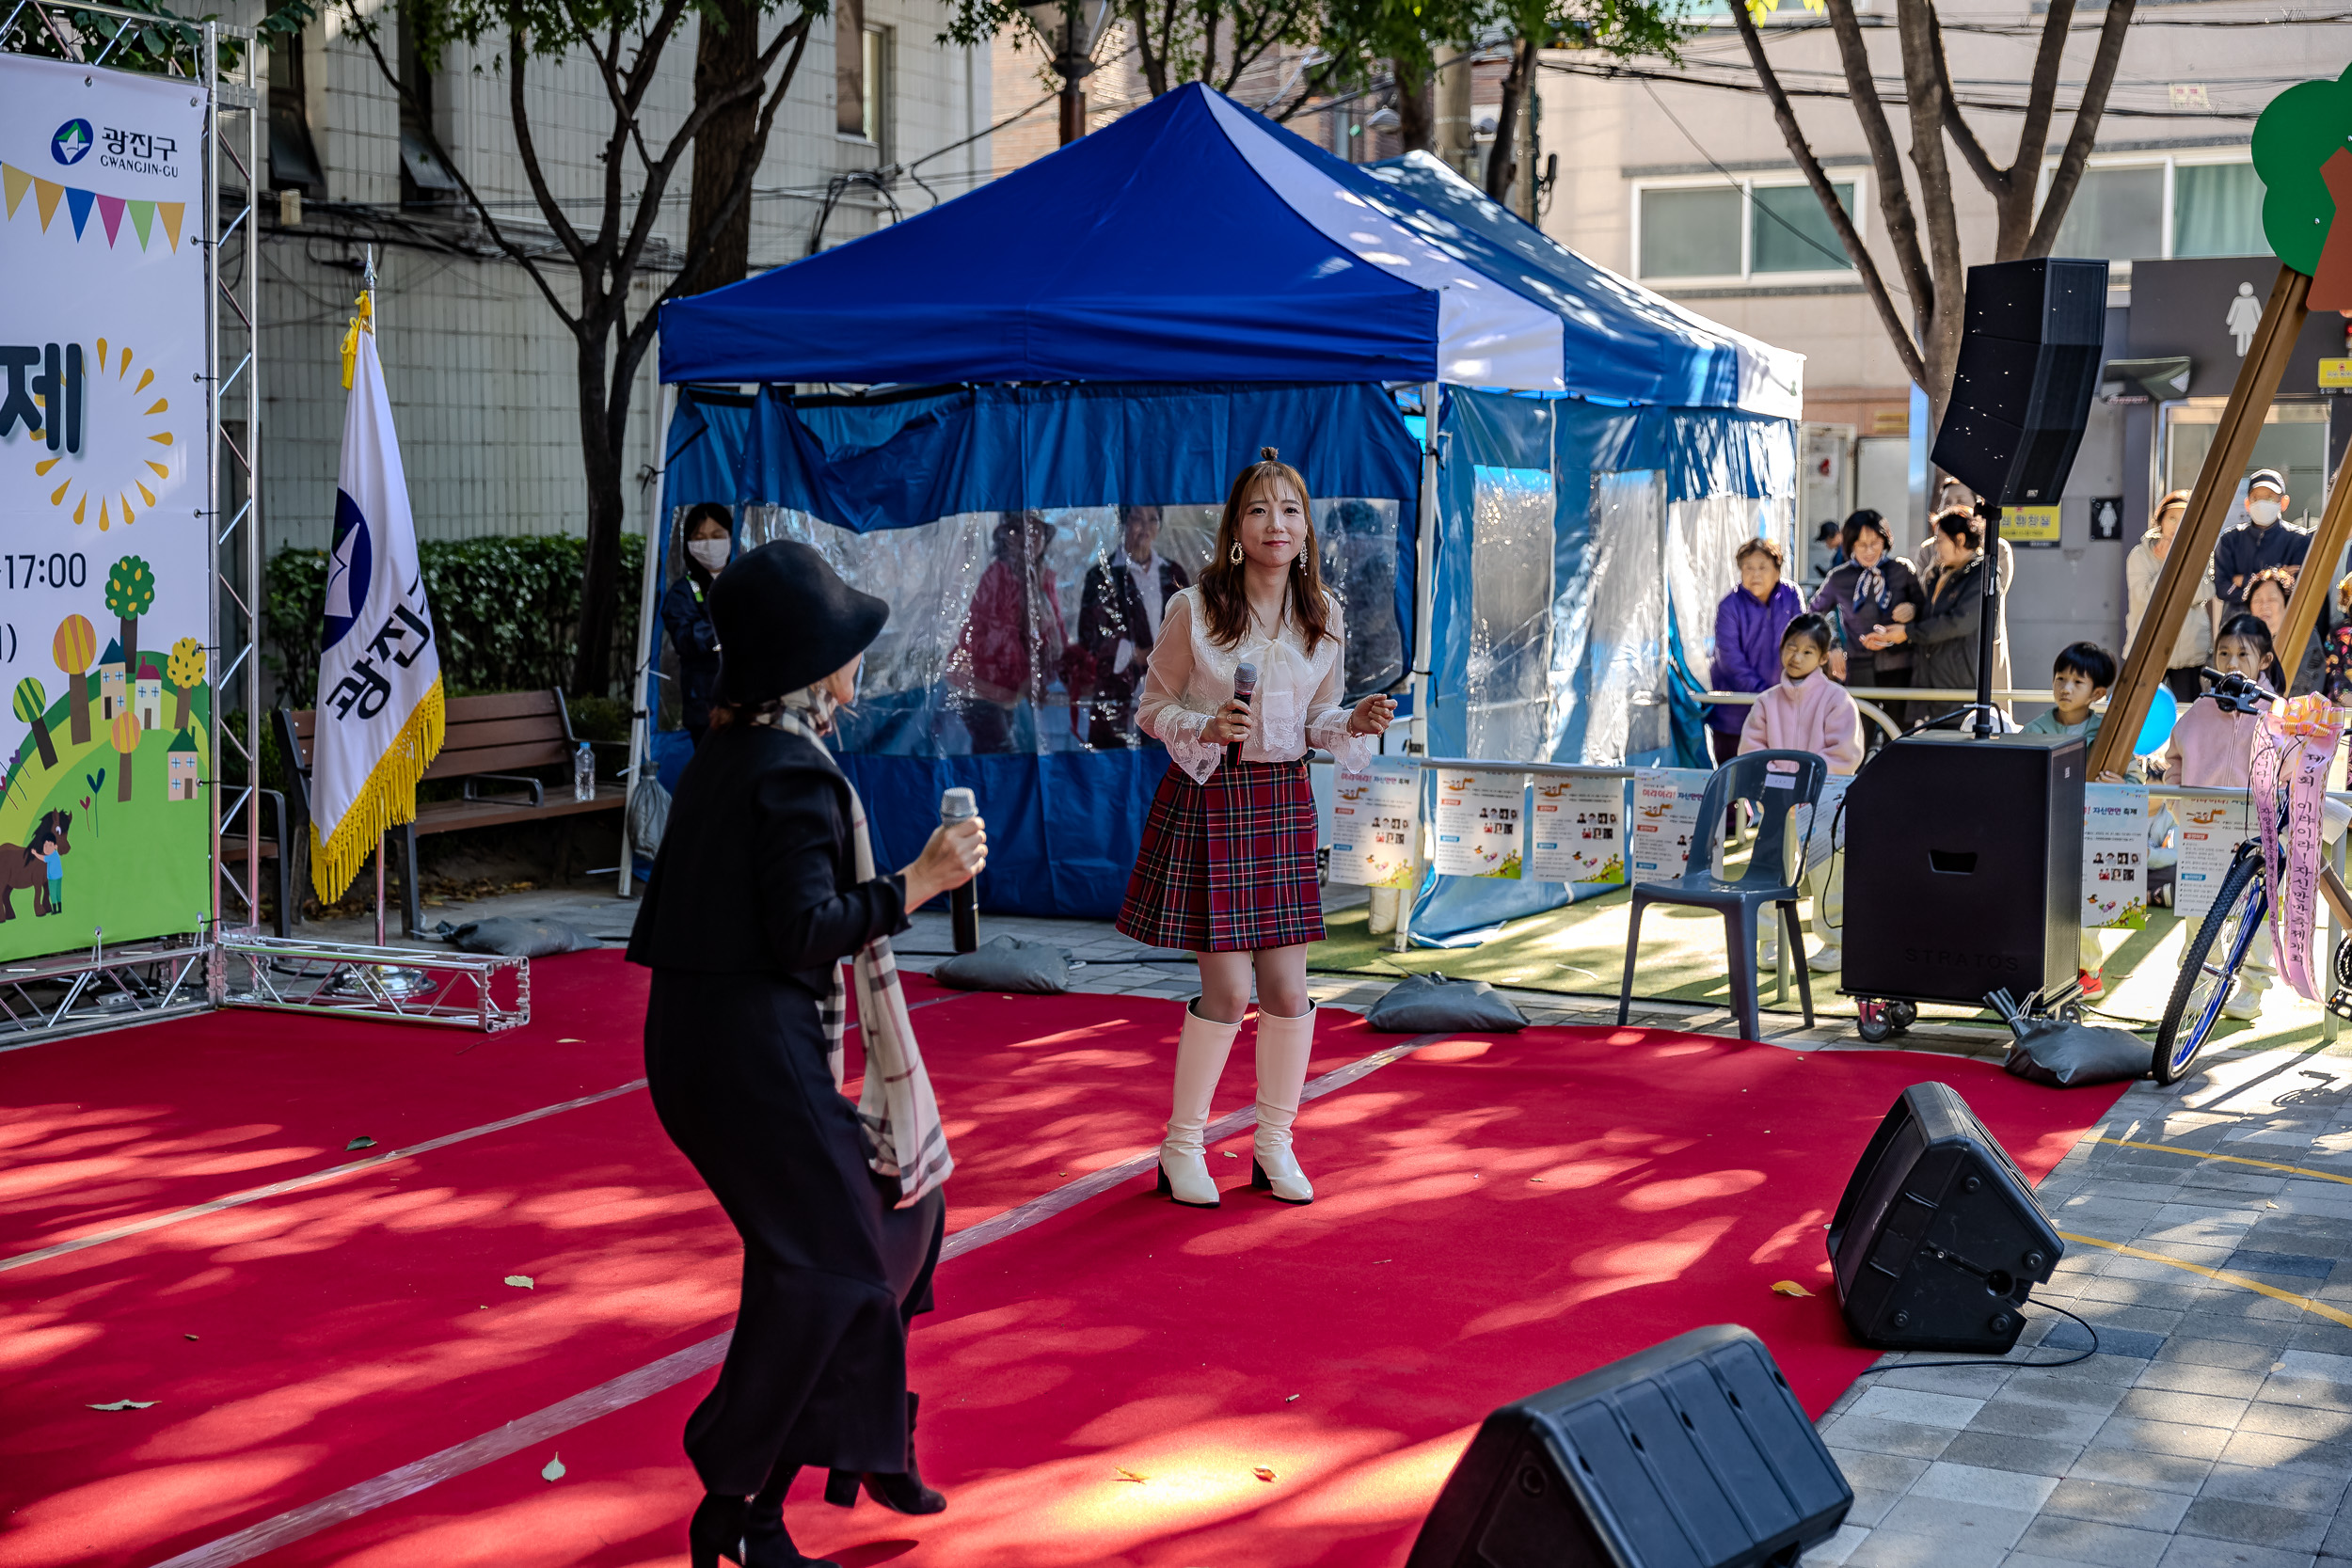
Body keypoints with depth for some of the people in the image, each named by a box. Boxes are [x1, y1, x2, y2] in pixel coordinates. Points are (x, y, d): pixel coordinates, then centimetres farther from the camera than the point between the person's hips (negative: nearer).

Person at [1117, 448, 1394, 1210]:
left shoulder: (1323, 616, 4)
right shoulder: (1194, 609, -8)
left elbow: (1317, 719, 13)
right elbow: (1152, 708, -1)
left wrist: (1354, 725, -8)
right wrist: (1207, 730, -19)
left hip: (1284, 799, 4)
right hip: (1206, 799, -4)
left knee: (1287, 988, 4)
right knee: (1228, 989, -5)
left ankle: (1274, 1145, 22)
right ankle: (1182, 1147, 13)